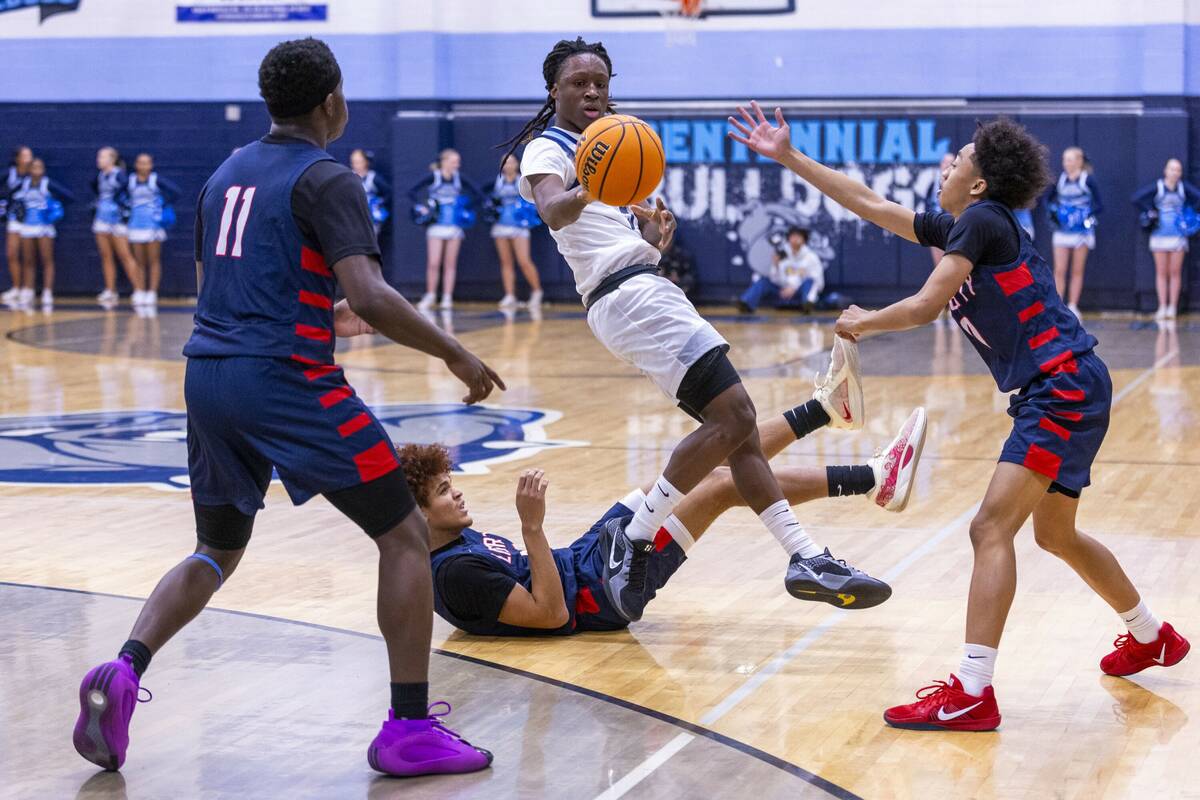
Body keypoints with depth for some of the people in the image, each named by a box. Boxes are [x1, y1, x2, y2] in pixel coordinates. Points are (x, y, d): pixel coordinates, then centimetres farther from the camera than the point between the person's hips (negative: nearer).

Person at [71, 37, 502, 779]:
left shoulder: (226, 174, 16)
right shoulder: (327, 180, -7)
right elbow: (371, 298, -19)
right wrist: (456, 355, -9)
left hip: (209, 377, 7)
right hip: (287, 381, -7)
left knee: (217, 551, 23)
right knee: (406, 537, 4)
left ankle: (123, 672, 0)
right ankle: (410, 730, 0)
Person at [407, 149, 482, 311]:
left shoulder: (459, 178, 0)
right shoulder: (433, 177, -7)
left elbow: (478, 195, 6)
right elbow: (412, 191, -6)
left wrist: (465, 207, -1)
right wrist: (420, 207, -13)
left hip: (455, 226, 2)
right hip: (436, 225, -2)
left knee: (450, 264, 4)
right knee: (433, 263, -5)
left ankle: (447, 298, 8)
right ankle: (430, 296, 9)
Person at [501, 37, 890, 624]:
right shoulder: (548, 150, -4)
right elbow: (552, 211, -27)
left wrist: (655, 230, 5)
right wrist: (585, 194, -50)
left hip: (647, 288, 10)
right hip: (630, 294, -10)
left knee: (734, 424, 3)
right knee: (732, 416, -18)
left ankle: (805, 558, 1)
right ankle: (636, 538, -14)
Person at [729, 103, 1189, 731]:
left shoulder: (981, 221, -11)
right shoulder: (952, 226, 15)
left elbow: (924, 306, -16)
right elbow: (867, 203, 21)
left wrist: (861, 323, 2)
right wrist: (787, 156, 22)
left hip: (1066, 387, -10)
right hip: (1055, 393, 10)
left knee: (991, 528, -17)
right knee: (1055, 534, 24)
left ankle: (972, 695, -23)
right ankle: (1151, 638, 41)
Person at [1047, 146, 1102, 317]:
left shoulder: (1088, 180, -5)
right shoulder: (1059, 179, 4)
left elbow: (1099, 205, -4)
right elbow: (1048, 199, 16)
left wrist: (1088, 213, -19)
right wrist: (1053, 211, -3)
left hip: (1082, 231, -2)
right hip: (1062, 231, 2)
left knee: (1077, 271, 6)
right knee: (1059, 271, -3)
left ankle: (1072, 307, 11)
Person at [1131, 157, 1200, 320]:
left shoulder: (1184, 188, 0)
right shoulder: (1157, 187, -5)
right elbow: (1136, 198, -7)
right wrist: (1149, 212, -7)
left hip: (1178, 235, 1)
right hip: (1160, 235, -1)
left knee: (1175, 273, 2)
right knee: (1161, 273, 2)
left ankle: (1172, 307, 5)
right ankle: (1162, 307, 4)